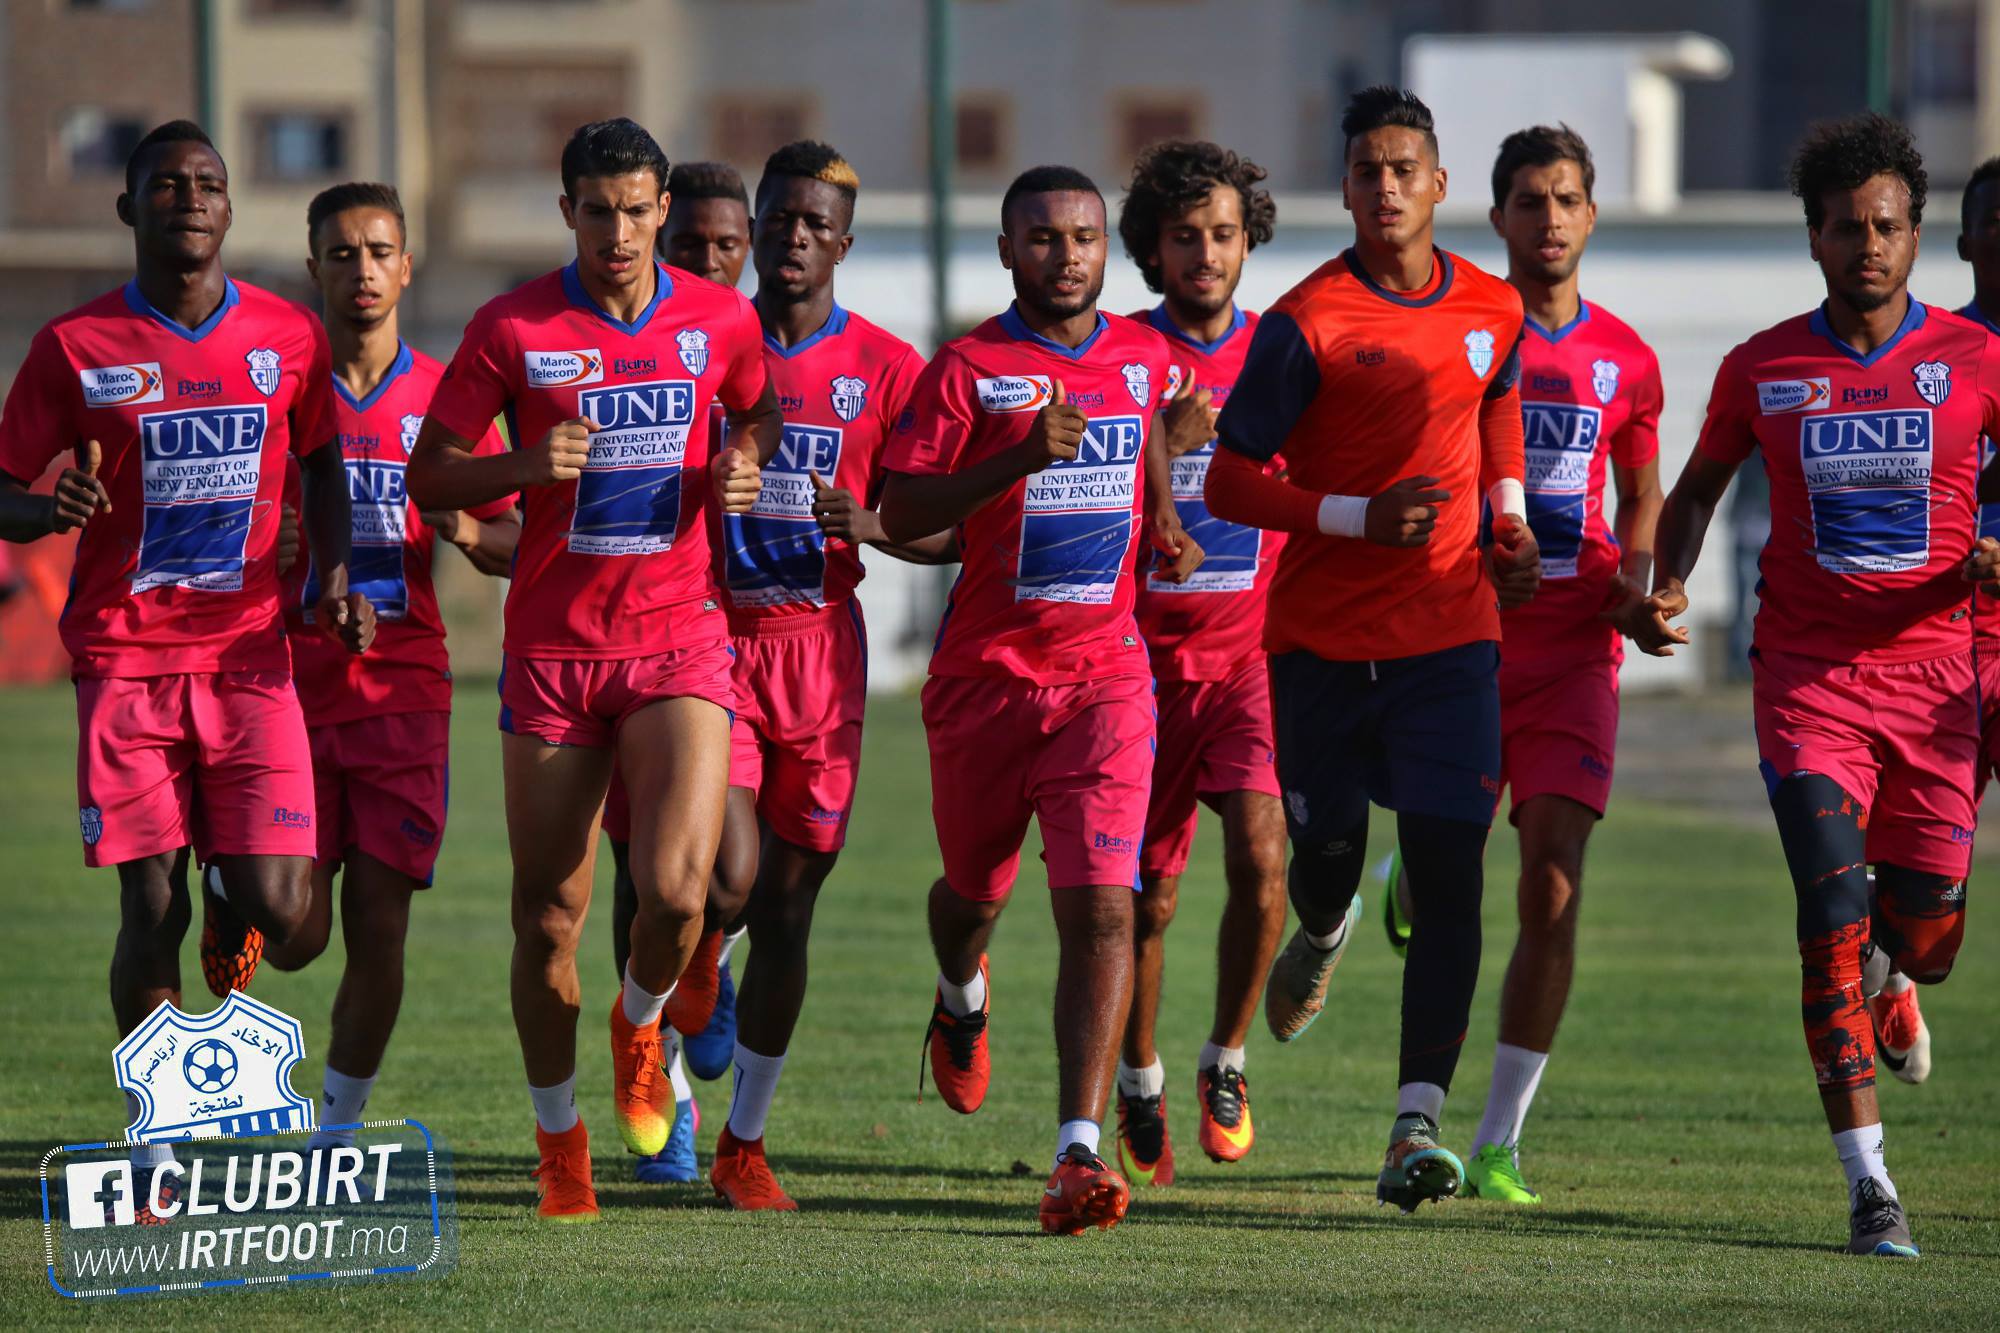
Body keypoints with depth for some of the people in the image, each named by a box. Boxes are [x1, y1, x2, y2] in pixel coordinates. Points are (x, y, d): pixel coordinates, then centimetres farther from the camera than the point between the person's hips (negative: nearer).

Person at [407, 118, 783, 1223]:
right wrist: (529, 465, -17)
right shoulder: (512, 330, -2)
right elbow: (428, 476, 1)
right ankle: (558, 1140, 22)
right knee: (548, 915, 3)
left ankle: (641, 1025, 17)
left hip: (679, 638, 0)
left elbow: (760, 410, 23)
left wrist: (744, 462, 1)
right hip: (552, 646, 0)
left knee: (676, 891, -18)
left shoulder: (721, 320, 3)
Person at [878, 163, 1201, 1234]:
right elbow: (899, 514, -12)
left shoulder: (1143, 356, 7)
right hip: (985, 674, -1)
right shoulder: (967, 370, -6)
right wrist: (1019, 459, -23)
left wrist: (1165, 524, 13)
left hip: (1105, 674, 1)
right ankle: (962, 1002, 57)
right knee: (975, 888, 19)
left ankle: (1079, 1155, -22)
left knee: (1100, 907, -15)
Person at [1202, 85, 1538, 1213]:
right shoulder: (1306, 324, -10)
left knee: (1449, 867, -10)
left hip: (1451, 631, 2)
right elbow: (1228, 483, -9)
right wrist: (1361, 518, -20)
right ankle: (1324, 930, 51)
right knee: (1326, 849, 10)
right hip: (1323, 636, -2)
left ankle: (1419, 1122, -12)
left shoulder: (1495, 309, 3)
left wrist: (1509, 512, 12)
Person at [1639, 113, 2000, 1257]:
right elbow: (1700, 486, 18)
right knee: (1833, 914, -16)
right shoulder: (1763, 369, 3)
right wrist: (1668, 585, 0)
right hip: (1807, 674, 0)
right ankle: (1869, 1185, -15)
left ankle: (1888, 958, 45)